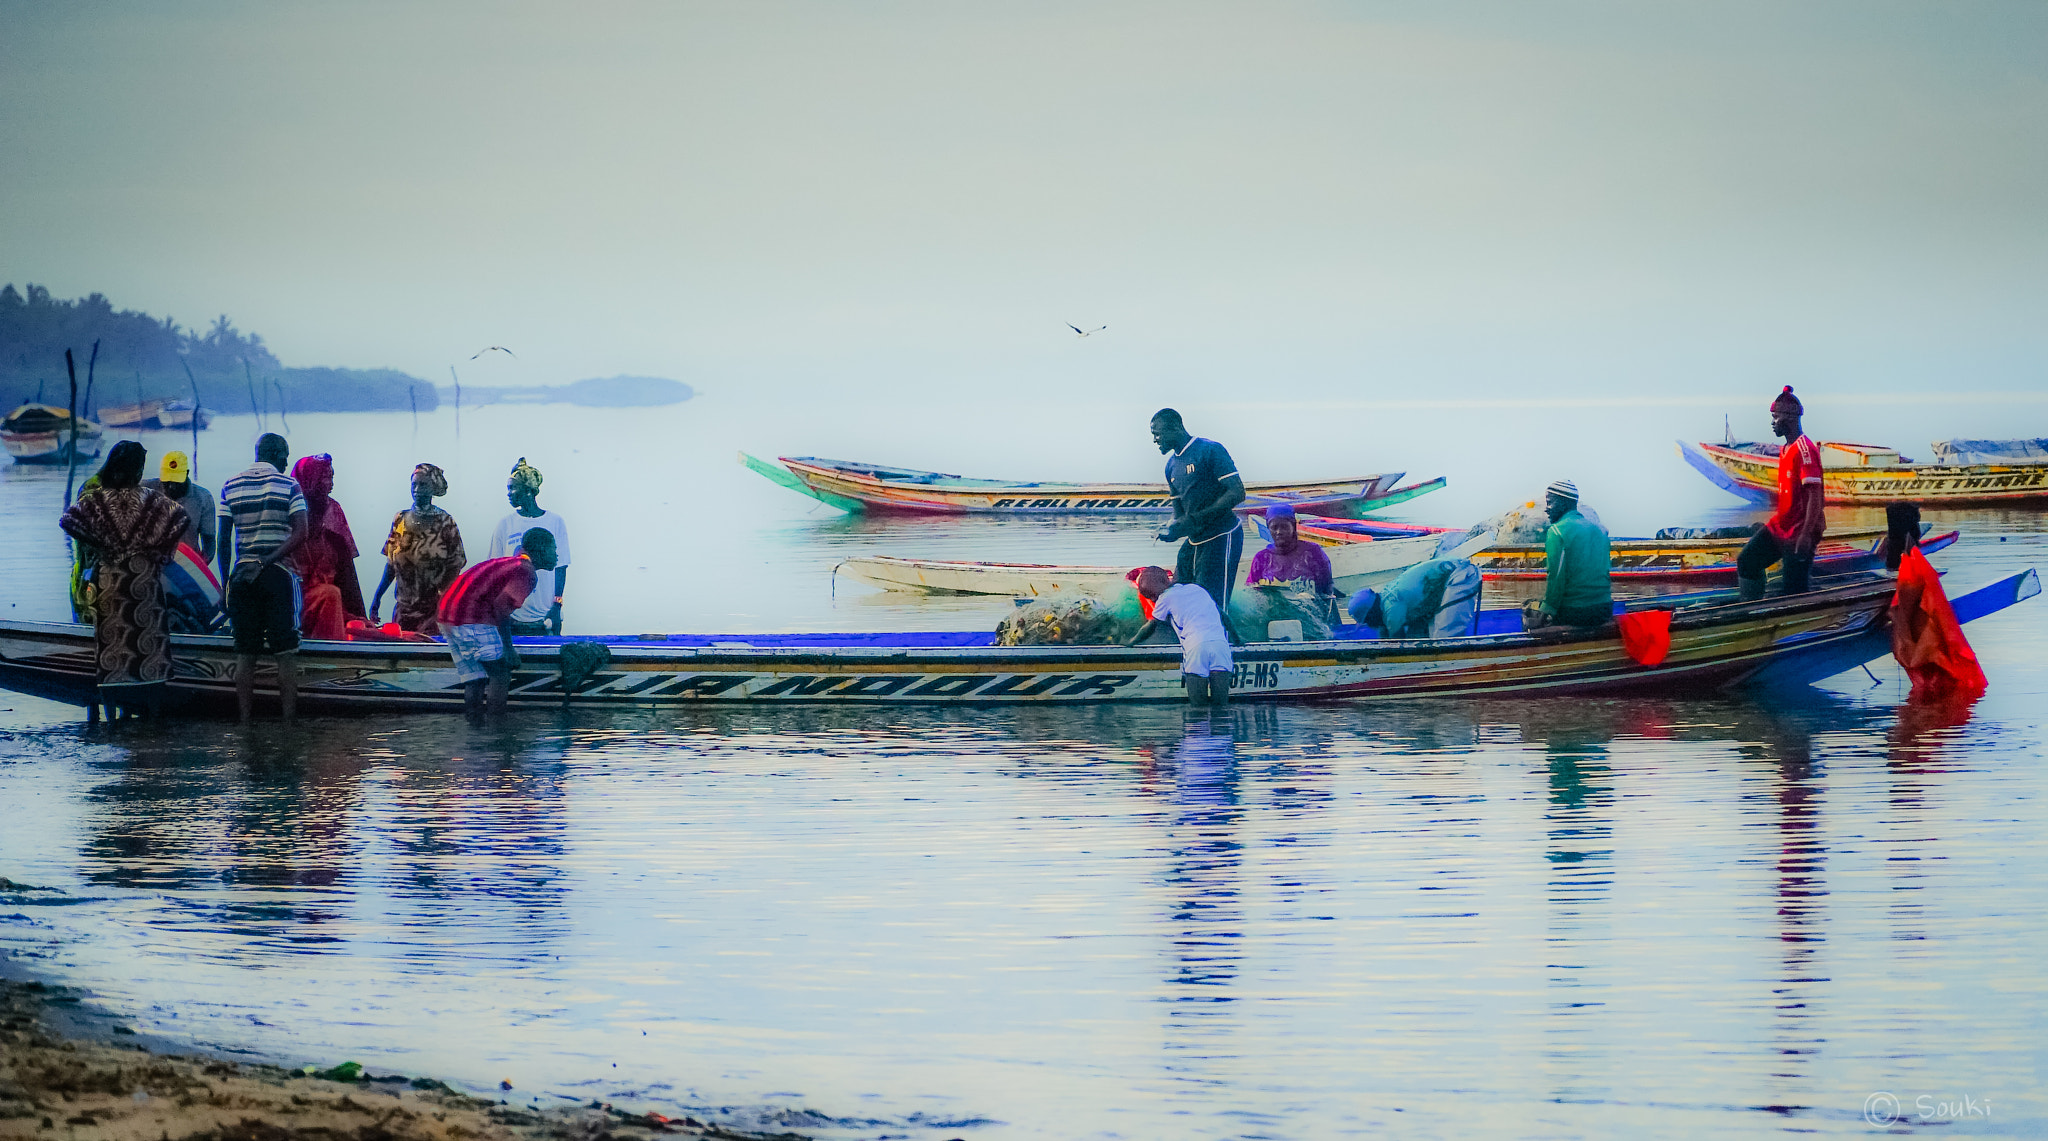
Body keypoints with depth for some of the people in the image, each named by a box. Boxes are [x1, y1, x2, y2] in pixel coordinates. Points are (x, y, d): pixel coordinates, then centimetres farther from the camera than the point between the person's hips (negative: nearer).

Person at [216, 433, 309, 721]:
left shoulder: (231, 486, 8)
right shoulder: (288, 485, -1)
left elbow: (223, 540, 5)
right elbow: (300, 533, -12)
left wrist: (225, 581, 9)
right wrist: (266, 561, -12)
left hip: (241, 575, 3)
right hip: (278, 575, -3)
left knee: (245, 653, 5)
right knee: (286, 653, -1)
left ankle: (245, 721, 1)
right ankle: (288, 720, -5)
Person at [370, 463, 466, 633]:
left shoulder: (445, 523, -1)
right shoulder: (400, 520, 10)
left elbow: (454, 568, -4)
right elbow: (391, 565, 15)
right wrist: (377, 597, 9)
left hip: (433, 609, -4)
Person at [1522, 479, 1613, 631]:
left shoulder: (1557, 531, -11)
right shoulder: (1598, 529, 12)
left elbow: (1556, 577, -16)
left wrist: (1545, 612, -8)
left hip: (1573, 612, -6)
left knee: (1528, 612, 17)